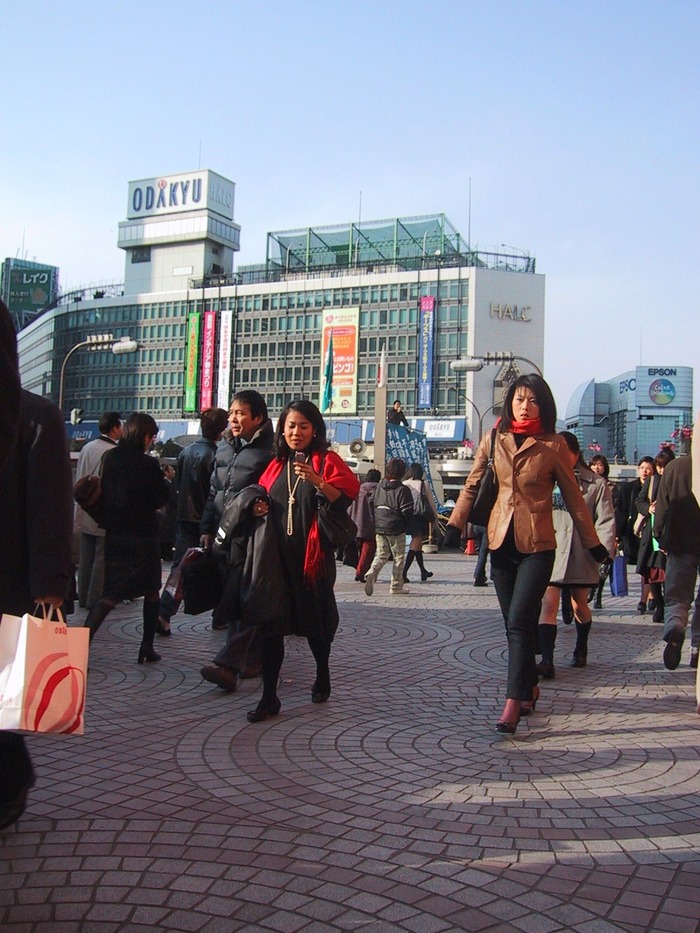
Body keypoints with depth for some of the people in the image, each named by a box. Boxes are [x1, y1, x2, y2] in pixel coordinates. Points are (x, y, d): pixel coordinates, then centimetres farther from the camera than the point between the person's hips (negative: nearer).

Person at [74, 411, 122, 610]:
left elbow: (79, 478, 11)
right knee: (102, 558, 1)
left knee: (86, 556, 14)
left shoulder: (87, 447, 5)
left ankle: (83, 597, 21)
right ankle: (95, 599, 5)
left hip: (85, 511, 7)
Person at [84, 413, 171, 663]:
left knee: (110, 593, 8)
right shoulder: (148, 464, -15)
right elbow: (161, 498, -7)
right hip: (143, 536, -4)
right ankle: (147, 647, 16)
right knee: (151, 590, 14)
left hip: (114, 534, 4)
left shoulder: (110, 458, 1)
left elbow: (103, 492, 10)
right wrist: (165, 481, 10)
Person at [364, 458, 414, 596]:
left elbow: (372, 506, 10)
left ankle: (372, 572, -14)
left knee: (381, 555, 14)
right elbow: (407, 512, -13)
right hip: (396, 530, -5)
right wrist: (406, 524, 5)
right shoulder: (402, 490, -12)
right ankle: (396, 587, 10)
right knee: (399, 557, 8)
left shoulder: (378, 487, 5)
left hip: (379, 528, 5)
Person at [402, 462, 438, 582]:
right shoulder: (423, 484, -4)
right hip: (420, 517, -4)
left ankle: (423, 571, 29)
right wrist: (435, 516, 14)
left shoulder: (403, 485, 2)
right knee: (415, 544, -2)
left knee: (416, 541, 18)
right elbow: (431, 501, 2)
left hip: (406, 517, 4)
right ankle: (404, 572, -15)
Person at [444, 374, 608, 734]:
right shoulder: (493, 440, 6)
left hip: (537, 545, -3)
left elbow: (573, 497, 5)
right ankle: (529, 689, 28)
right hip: (501, 542, 3)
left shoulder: (553, 445, -1)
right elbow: (472, 486, 10)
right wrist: (455, 525, -1)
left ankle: (513, 704, -12)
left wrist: (592, 543, 9)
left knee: (519, 621, -13)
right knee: (515, 623, 11)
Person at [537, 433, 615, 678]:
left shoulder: (595, 484, -1)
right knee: (549, 603, -10)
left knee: (579, 605, 14)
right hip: (551, 550, 1)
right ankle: (546, 660, -10)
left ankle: (581, 649, 39)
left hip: (581, 554, -1)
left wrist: (604, 550, -16)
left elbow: (605, 520, -4)